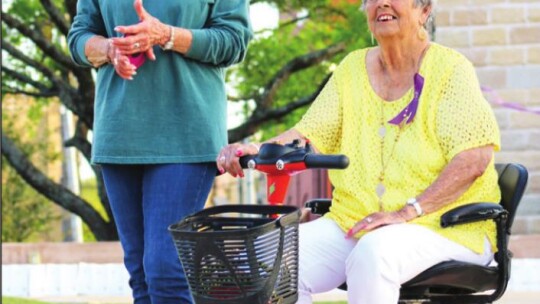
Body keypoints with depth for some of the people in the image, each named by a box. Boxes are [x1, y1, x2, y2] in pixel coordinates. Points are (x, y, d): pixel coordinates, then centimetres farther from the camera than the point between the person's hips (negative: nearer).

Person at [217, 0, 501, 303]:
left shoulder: (449, 67, -4)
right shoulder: (353, 69, 12)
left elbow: (474, 159, -14)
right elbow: (309, 135, 3)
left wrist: (407, 212, -22)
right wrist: (257, 151, -18)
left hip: (445, 224, -5)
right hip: (354, 222, 5)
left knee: (373, 253, -36)